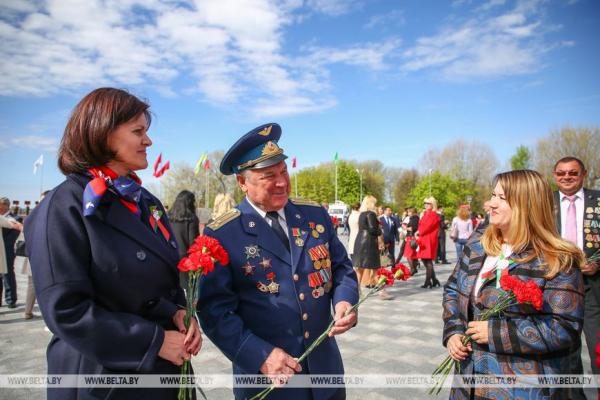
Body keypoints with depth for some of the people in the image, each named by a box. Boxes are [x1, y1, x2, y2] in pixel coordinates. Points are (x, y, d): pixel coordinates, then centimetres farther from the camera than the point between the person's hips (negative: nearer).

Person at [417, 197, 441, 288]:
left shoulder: (433, 215, -10)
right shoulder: (425, 214, 17)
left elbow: (427, 227, -16)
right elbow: (421, 225, 17)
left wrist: (419, 232, -4)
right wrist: (418, 233, 0)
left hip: (429, 240, -9)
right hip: (423, 240, 9)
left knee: (428, 261, -6)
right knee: (424, 260, 11)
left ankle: (428, 282, 0)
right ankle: (434, 280, 21)